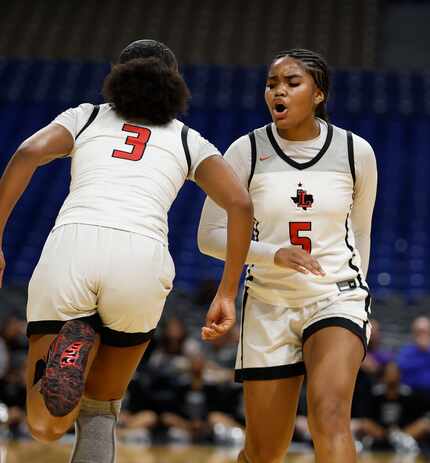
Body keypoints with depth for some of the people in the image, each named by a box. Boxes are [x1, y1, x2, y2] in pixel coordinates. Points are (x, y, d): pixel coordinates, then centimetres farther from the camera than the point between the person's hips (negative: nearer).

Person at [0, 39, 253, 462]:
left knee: (45, 423, 5)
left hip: (70, 246, -1)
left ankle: (75, 345, -24)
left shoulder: (86, 117, 25)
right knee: (99, 409, 23)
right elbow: (240, 204, 9)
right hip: (141, 259, 1)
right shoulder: (188, 140, 25)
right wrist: (227, 295, 12)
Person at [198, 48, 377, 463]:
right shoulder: (246, 151, -6)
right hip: (269, 304, 1)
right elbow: (209, 236, -8)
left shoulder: (356, 152, -2)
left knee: (329, 417, -26)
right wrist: (274, 255, -23)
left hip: (337, 297, -1)